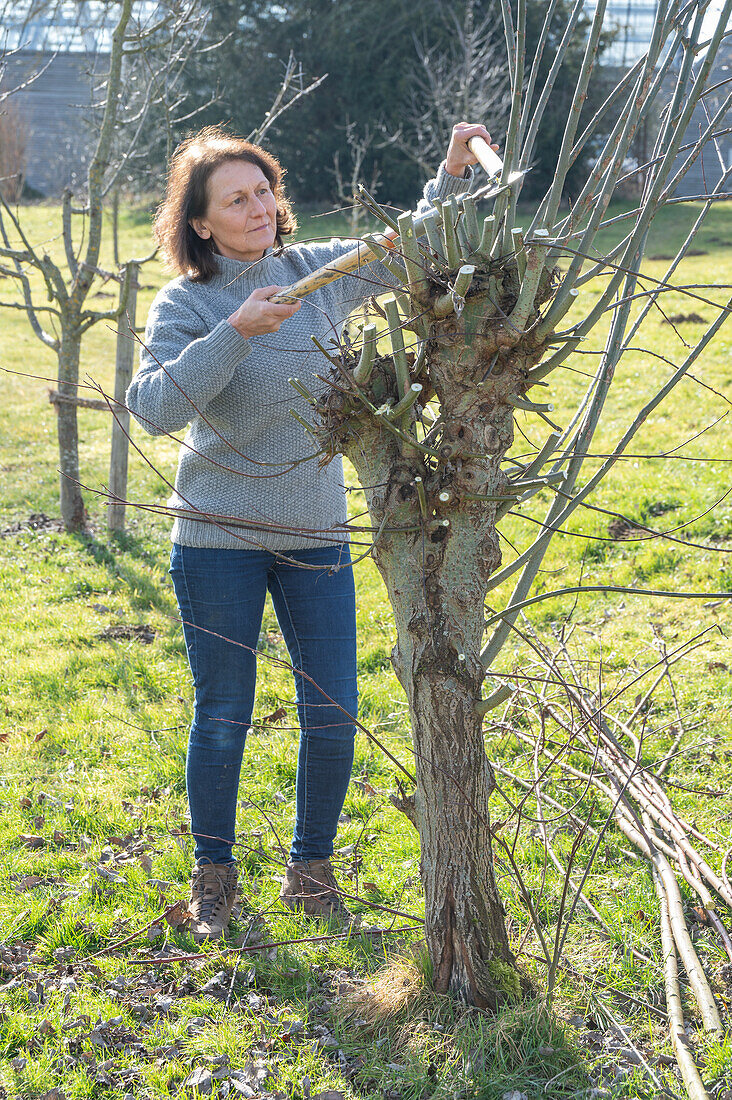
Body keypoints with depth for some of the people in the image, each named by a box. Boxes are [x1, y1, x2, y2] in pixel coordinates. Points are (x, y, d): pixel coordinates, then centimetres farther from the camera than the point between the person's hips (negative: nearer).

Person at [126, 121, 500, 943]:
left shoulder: (318, 273, 2)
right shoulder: (186, 303, -9)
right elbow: (153, 405, -24)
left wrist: (453, 175, 2)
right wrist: (235, 335, -31)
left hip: (316, 532, 3)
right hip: (217, 537, -3)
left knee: (333, 714, 5)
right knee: (223, 716, 7)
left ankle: (310, 871, 25)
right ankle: (213, 876, 27)